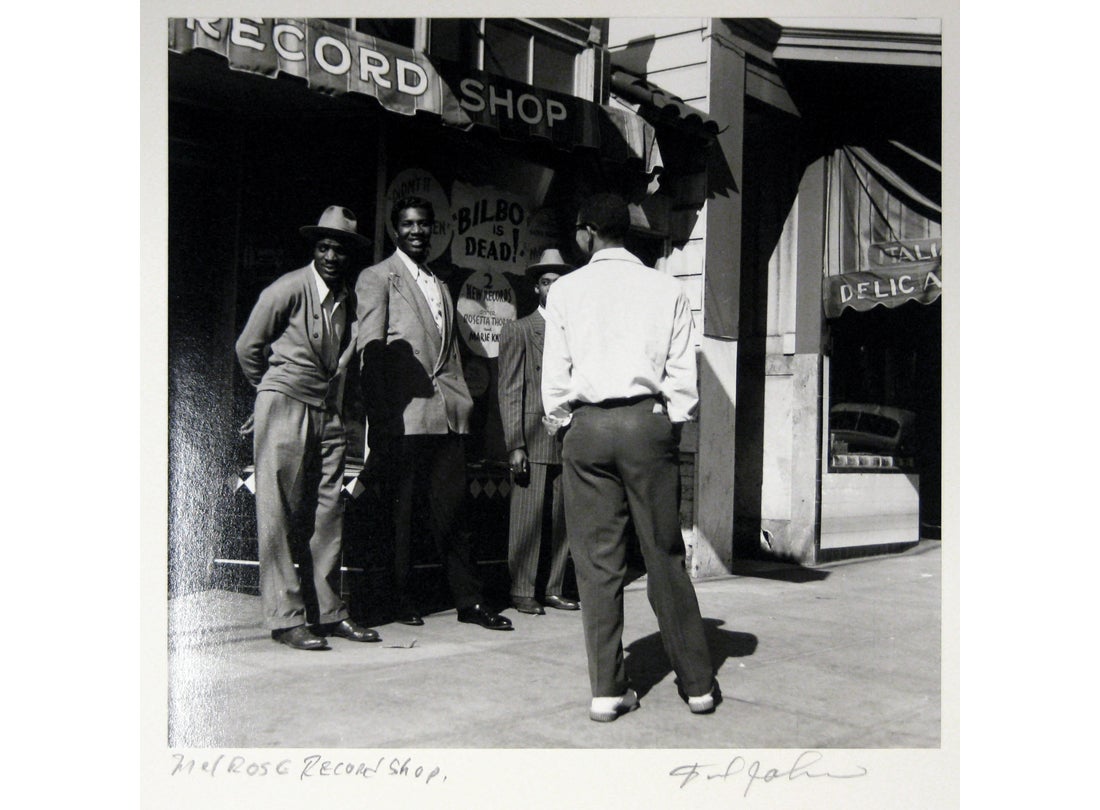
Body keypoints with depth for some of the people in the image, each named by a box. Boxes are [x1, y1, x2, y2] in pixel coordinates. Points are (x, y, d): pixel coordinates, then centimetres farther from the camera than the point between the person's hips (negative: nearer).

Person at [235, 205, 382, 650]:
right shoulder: (287, 289, -8)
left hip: (327, 413, 6)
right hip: (284, 409, -6)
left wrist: (334, 402, 15)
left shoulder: (348, 298, 10)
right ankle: (285, 617, 0)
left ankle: (329, 612, 13)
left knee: (327, 512, 6)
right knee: (281, 514, -4)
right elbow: (248, 347, 0)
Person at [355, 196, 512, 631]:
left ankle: (469, 600, 9)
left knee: (449, 510, 5)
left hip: (447, 412, 5)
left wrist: (463, 401, 10)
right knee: (401, 512, 2)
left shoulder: (441, 286, 24)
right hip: (404, 412, -5)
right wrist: (379, 419, -12)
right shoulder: (377, 277, 4)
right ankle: (401, 599, 14)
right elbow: (370, 348, -4)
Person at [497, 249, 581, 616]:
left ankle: (554, 589, 17)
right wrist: (515, 445, -9)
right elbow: (509, 392, -1)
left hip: (568, 442, 4)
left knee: (564, 519, 6)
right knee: (527, 518, -2)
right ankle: (522, 591, 7)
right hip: (533, 440, -4)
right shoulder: (518, 330, 5)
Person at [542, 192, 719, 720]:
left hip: (588, 426, -1)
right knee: (664, 554, 7)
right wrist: (672, 427, 12)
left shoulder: (565, 290, 4)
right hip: (650, 421, 1)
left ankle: (607, 690, 6)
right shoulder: (666, 290, 6)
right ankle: (696, 682, 13)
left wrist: (560, 422, 15)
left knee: (597, 560, 3)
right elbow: (682, 374, 3)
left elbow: (555, 374, 2)